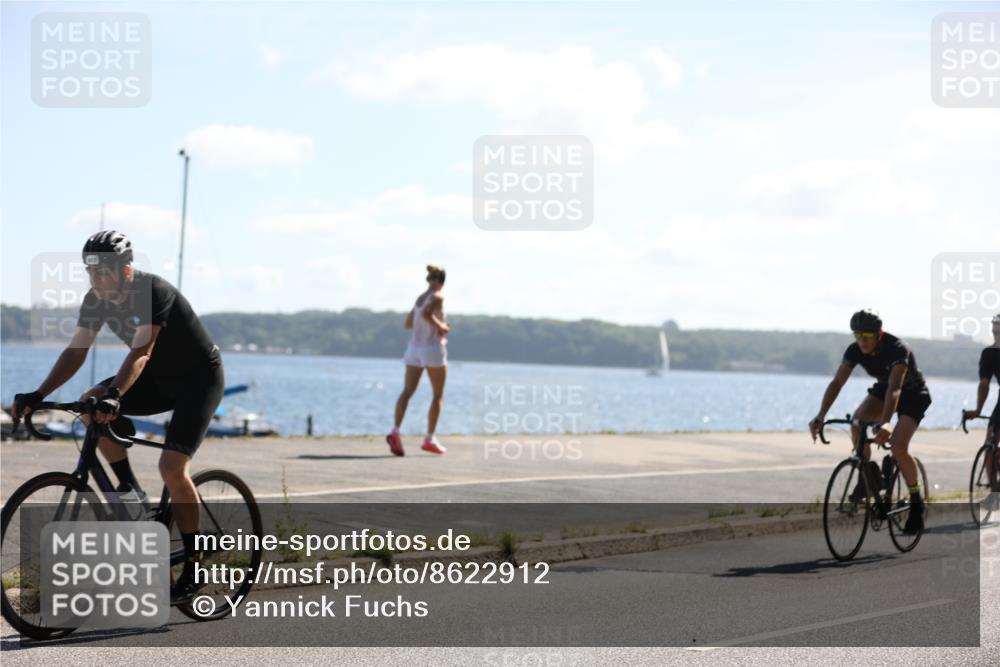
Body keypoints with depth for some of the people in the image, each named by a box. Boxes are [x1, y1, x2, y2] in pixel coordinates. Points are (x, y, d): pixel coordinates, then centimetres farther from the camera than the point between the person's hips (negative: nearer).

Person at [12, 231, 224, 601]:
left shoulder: (154, 293, -28)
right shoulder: (96, 300, -8)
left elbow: (141, 352, -38)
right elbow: (76, 351, -9)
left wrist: (114, 396, -52)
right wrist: (38, 395, -20)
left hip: (199, 378, -7)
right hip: (158, 378, 7)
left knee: (172, 467, -21)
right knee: (89, 404, -17)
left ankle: (192, 567, -8)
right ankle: (130, 490, -4)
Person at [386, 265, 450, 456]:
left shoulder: (420, 298, 14)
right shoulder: (437, 298, -8)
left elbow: (408, 323, 21)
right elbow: (426, 313, -27)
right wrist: (440, 326, -13)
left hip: (414, 347, 6)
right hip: (433, 348, -6)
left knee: (407, 391, -5)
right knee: (438, 395, 8)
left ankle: (395, 432, -25)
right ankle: (430, 439, 7)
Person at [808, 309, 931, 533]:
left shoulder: (897, 349, -35)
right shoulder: (855, 350, -20)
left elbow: (894, 388, -46)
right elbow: (837, 383, -25)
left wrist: (885, 423, -60)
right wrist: (820, 416, -39)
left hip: (913, 394, -5)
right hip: (882, 389, 5)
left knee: (898, 447, -23)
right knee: (857, 420, -26)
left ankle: (916, 503, -4)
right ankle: (868, 474, -8)